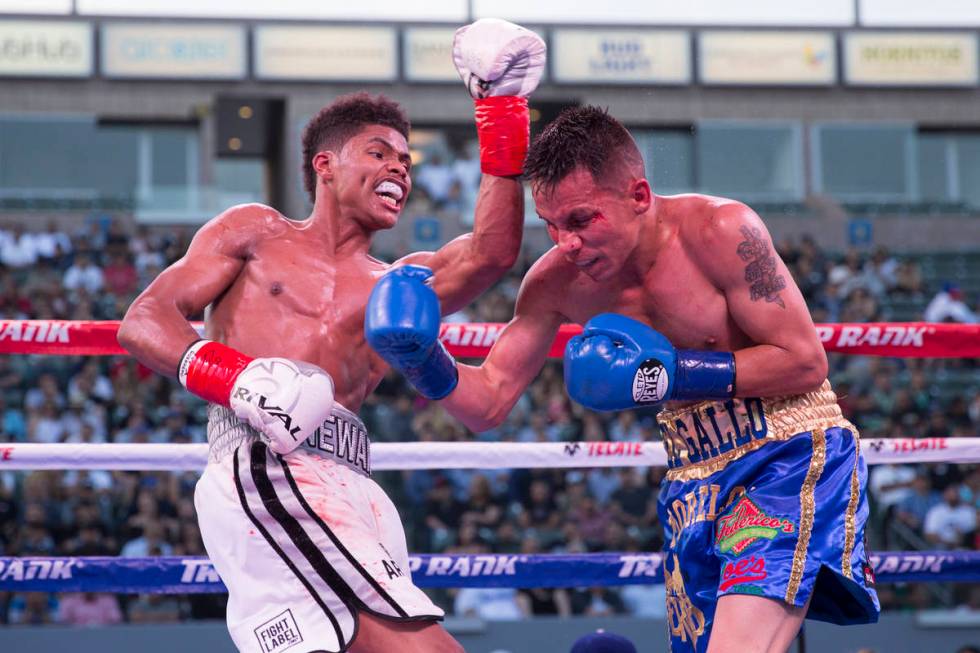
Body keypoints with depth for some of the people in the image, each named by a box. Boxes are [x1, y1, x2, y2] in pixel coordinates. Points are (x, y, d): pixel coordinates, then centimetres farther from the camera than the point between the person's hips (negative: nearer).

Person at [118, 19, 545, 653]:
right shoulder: (257, 233, 22)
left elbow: (490, 254, 9)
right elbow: (145, 320, 12)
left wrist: (503, 116, 4)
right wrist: (232, 376, -9)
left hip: (348, 489, 5)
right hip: (262, 465, -5)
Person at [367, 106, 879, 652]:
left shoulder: (718, 232, -18)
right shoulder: (555, 280, -2)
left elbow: (807, 363, -15)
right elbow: (487, 402, 4)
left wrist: (675, 374, -21)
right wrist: (424, 361, -17)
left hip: (791, 455, -6)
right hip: (696, 479, 7)